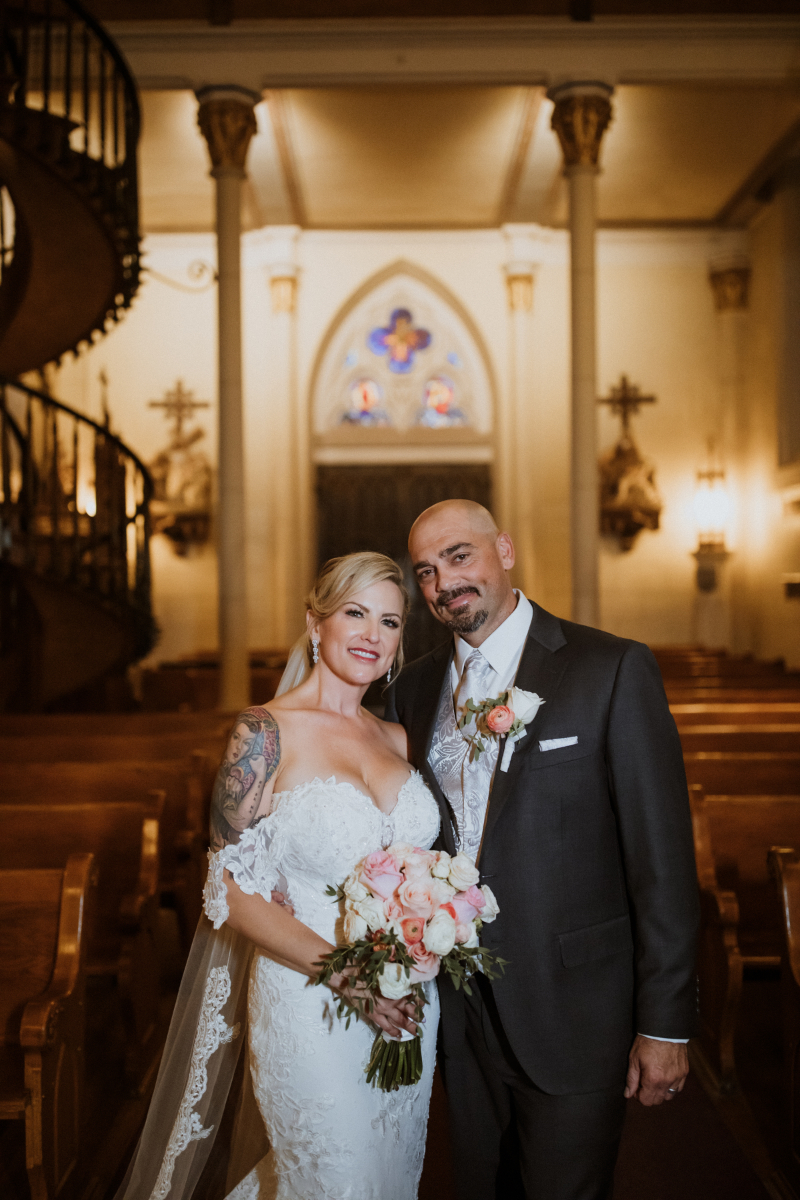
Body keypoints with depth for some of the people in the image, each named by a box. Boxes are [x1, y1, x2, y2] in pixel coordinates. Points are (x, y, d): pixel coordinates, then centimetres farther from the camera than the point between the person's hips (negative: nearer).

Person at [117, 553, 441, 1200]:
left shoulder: (398, 739, 5)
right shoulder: (266, 732, -11)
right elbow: (236, 891, -13)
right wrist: (344, 972, -20)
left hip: (407, 1009, 6)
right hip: (310, 1011, -6)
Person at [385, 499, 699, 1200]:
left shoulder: (613, 670, -11)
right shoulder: (414, 689, 5)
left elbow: (663, 859, -12)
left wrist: (665, 1023, -12)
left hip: (571, 1009, -4)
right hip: (461, 1010, 5)